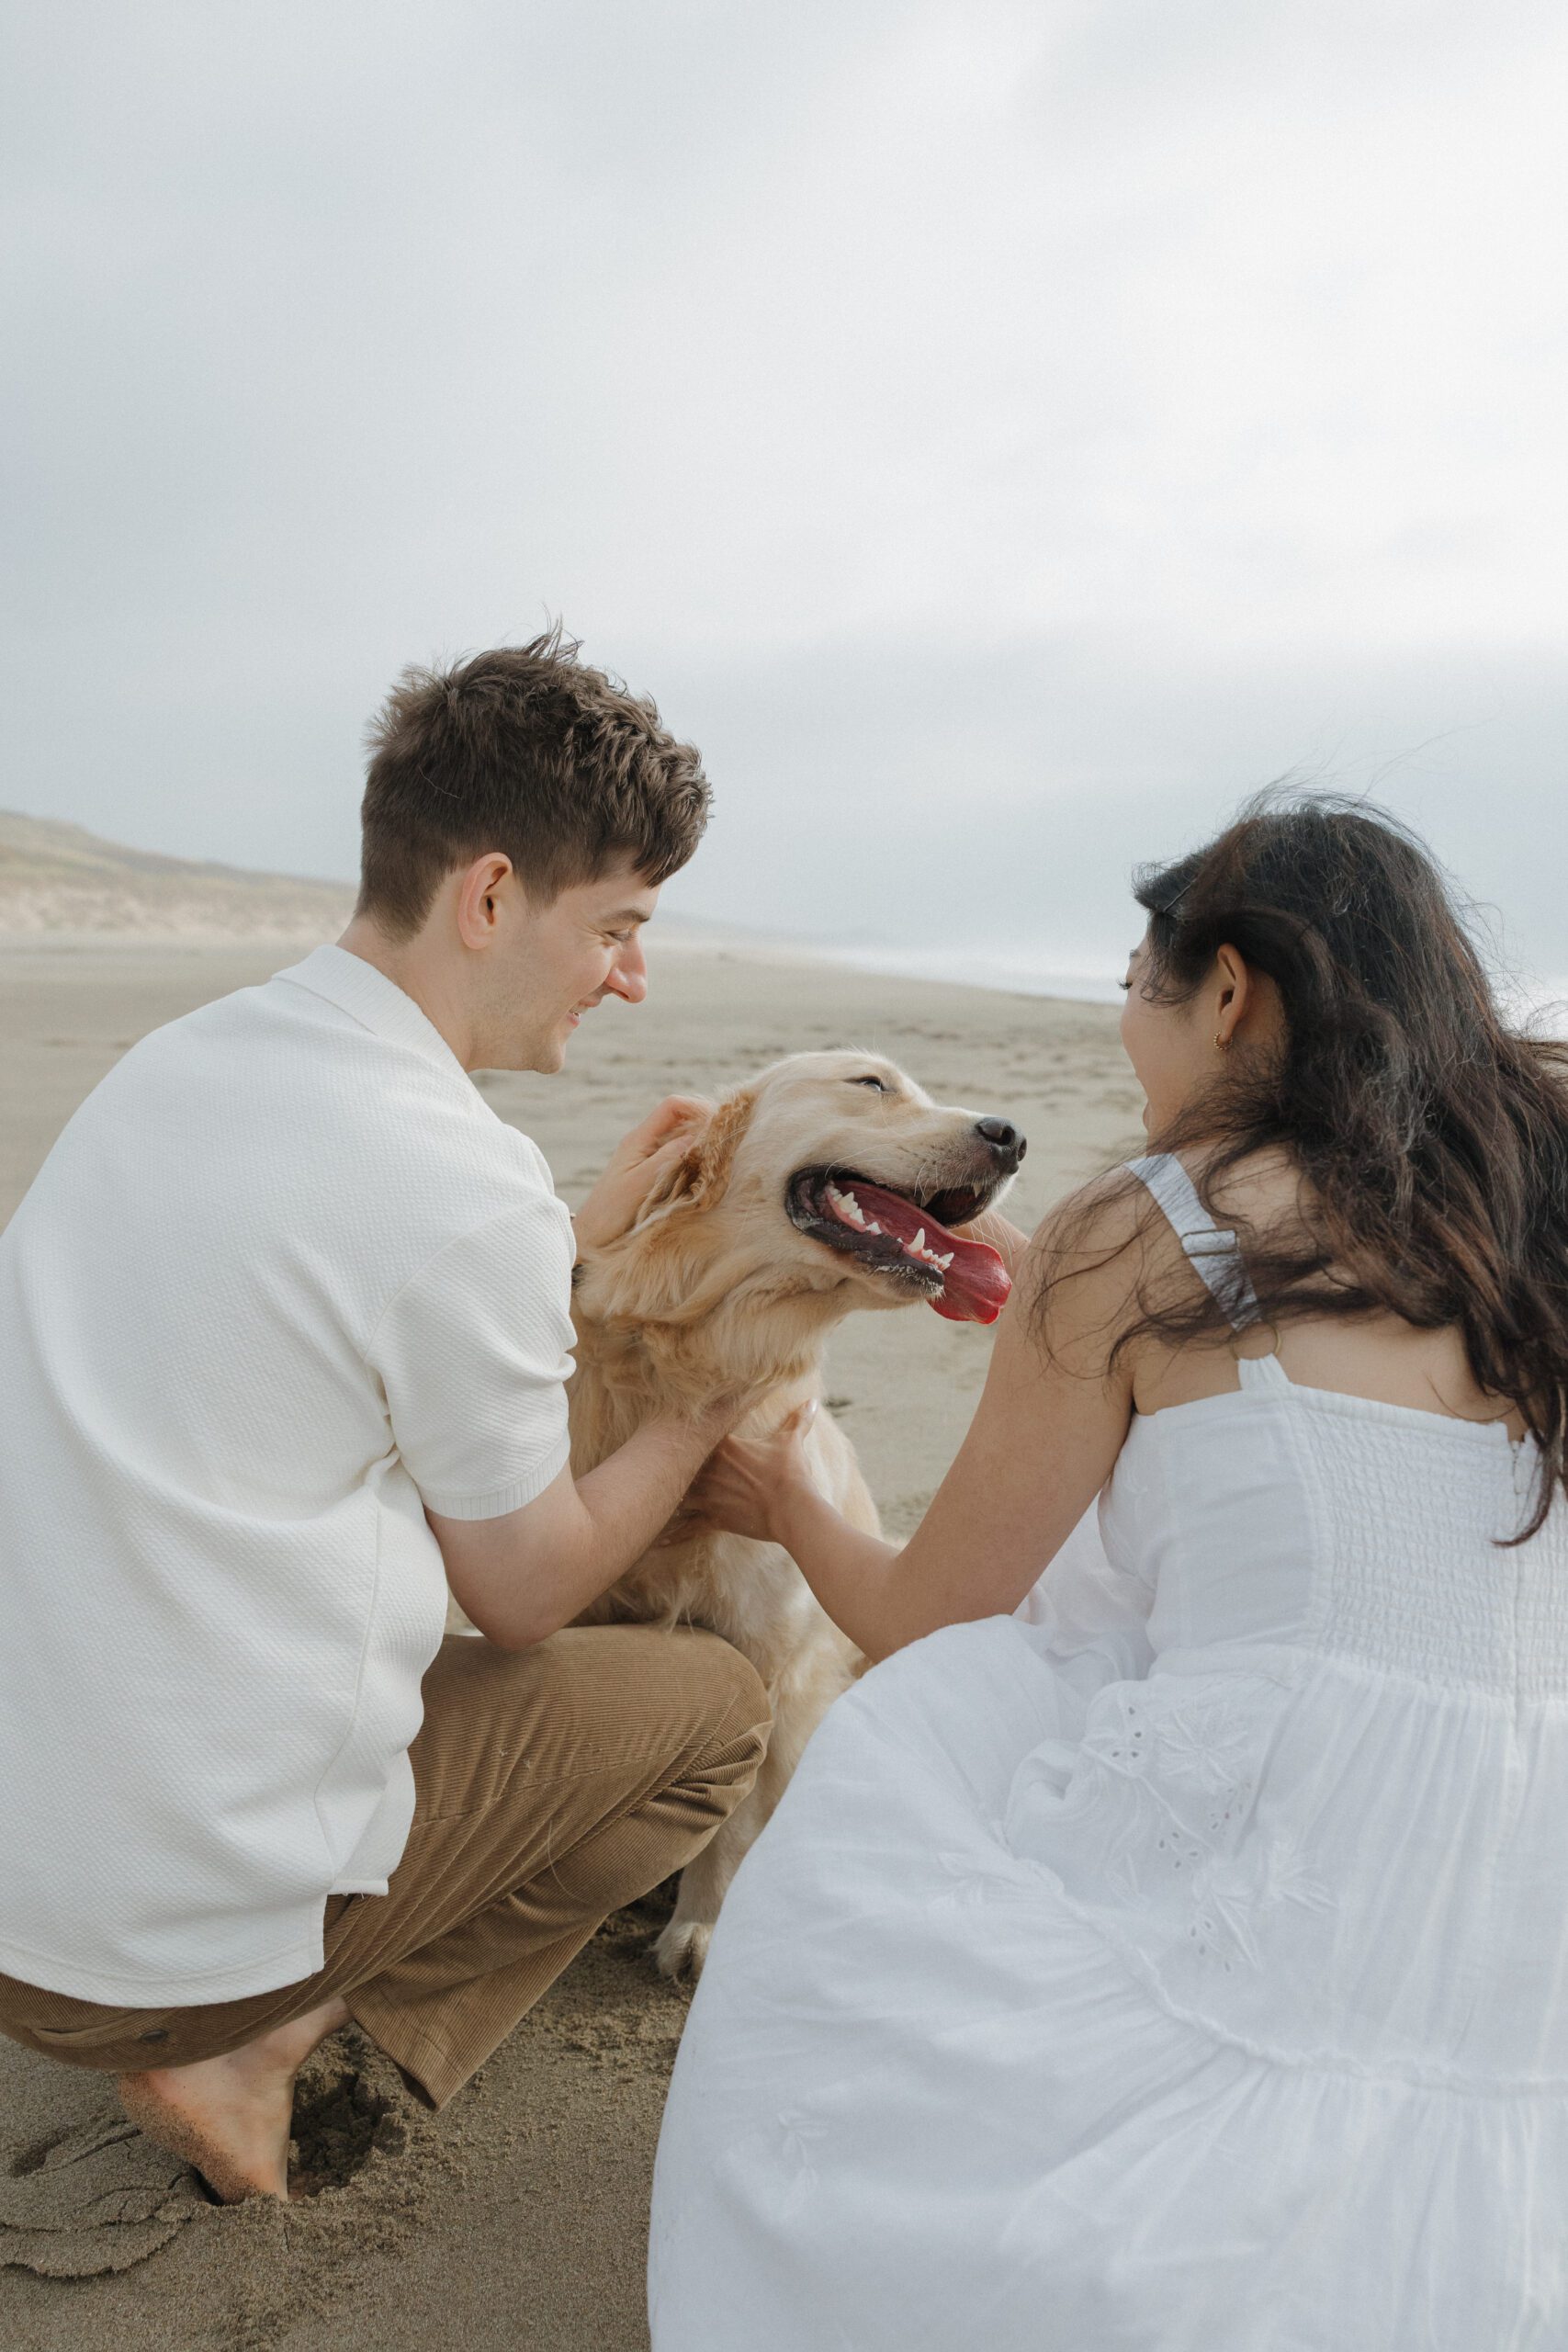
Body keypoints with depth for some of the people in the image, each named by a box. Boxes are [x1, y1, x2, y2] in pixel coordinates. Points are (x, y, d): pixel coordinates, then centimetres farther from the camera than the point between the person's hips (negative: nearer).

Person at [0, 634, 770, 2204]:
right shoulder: (467, 1192, -22)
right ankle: (273, 2042, 4)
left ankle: (233, 2027, 16)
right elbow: (528, 1589, -8)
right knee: (715, 1705, 9)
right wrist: (726, 1379, 4)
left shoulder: (186, 1056, 2)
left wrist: (586, 1226, 16)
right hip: (184, 1910, -7)